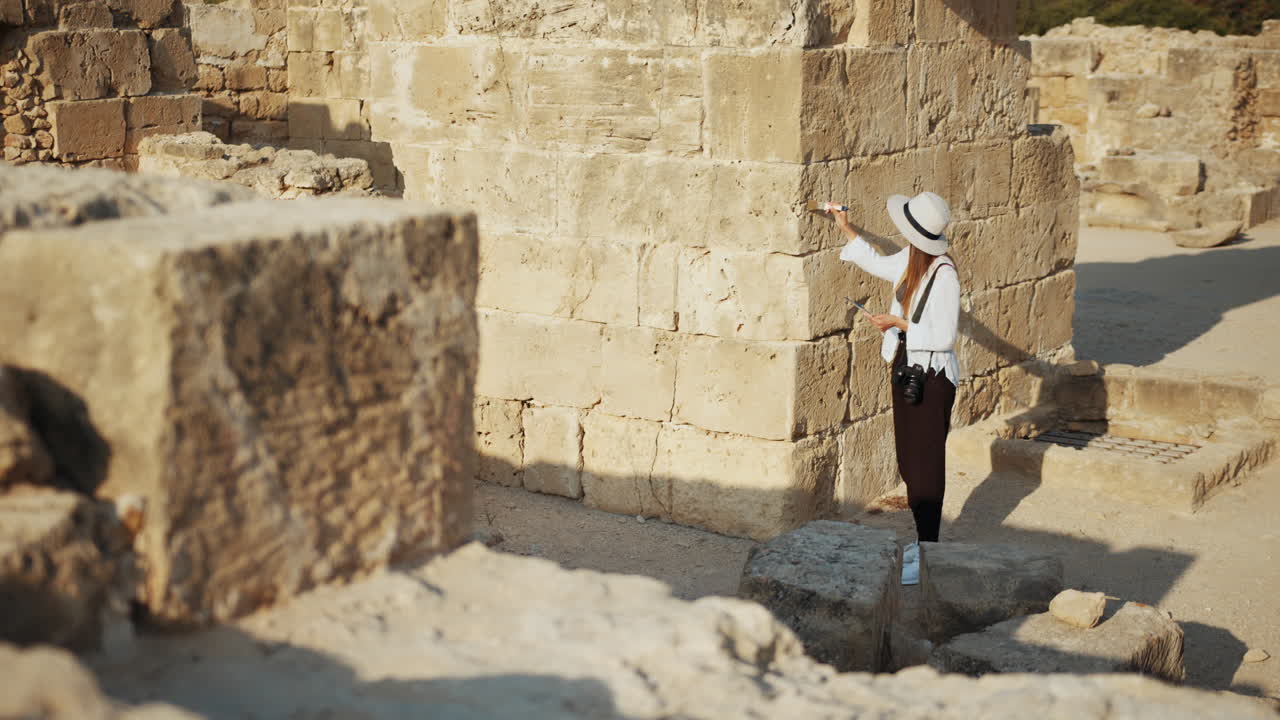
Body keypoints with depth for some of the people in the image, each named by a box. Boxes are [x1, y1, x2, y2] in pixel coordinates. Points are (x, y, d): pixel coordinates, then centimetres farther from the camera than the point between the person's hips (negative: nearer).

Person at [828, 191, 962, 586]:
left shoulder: (944, 274, -20)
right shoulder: (909, 261, 5)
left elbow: (944, 335, -21)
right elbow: (877, 263, 28)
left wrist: (899, 324, -19)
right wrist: (845, 228, 31)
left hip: (932, 377, -9)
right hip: (906, 368, 9)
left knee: (926, 463, -4)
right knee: (908, 460, 14)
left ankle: (928, 555, 2)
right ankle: (923, 540, 27)